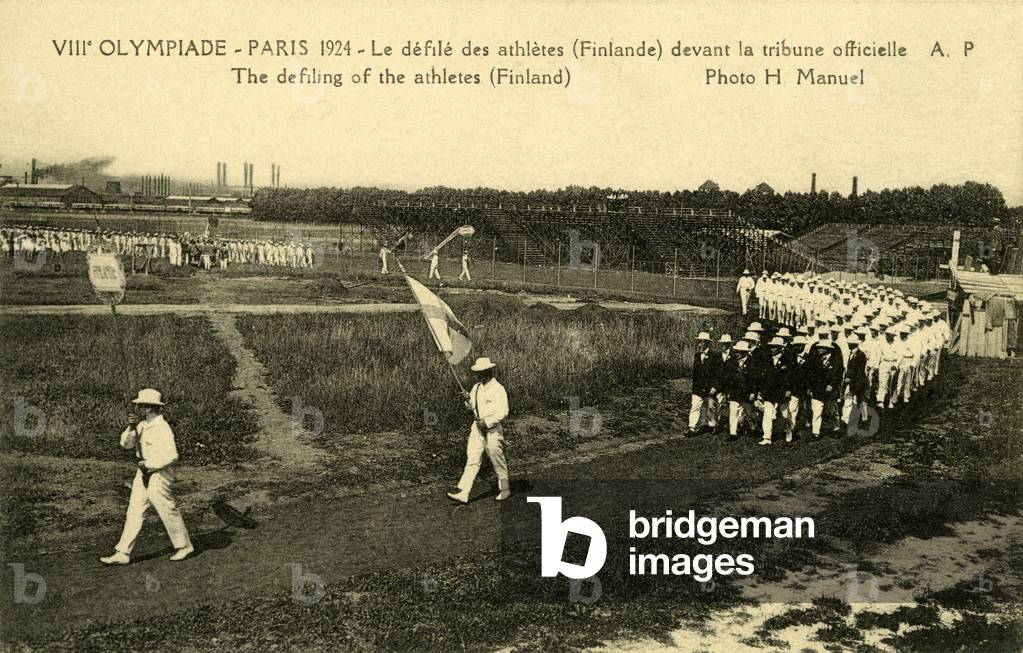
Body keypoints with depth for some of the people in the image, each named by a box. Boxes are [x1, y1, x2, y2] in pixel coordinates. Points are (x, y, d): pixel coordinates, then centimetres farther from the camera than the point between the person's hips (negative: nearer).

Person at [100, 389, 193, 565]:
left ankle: (184, 546, 21)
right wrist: (131, 428, -9)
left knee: (168, 512, 3)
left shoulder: (162, 428, -20)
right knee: (134, 513, 6)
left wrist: (149, 464, -19)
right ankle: (123, 554, 8)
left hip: (159, 475, -9)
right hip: (143, 474, 9)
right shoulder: (143, 425, 7)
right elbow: (126, 443, 8)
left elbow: (171, 456, -25)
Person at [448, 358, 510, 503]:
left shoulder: (497, 389, -12)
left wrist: (487, 422, -20)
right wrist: (468, 401, -1)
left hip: (492, 429, -6)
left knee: (497, 460, 6)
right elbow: (472, 407, 21)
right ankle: (463, 494, -6)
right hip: (477, 427, 6)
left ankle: (505, 489, 24)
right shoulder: (476, 387, 11)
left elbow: (503, 411, -16)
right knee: (472, 460, -1)